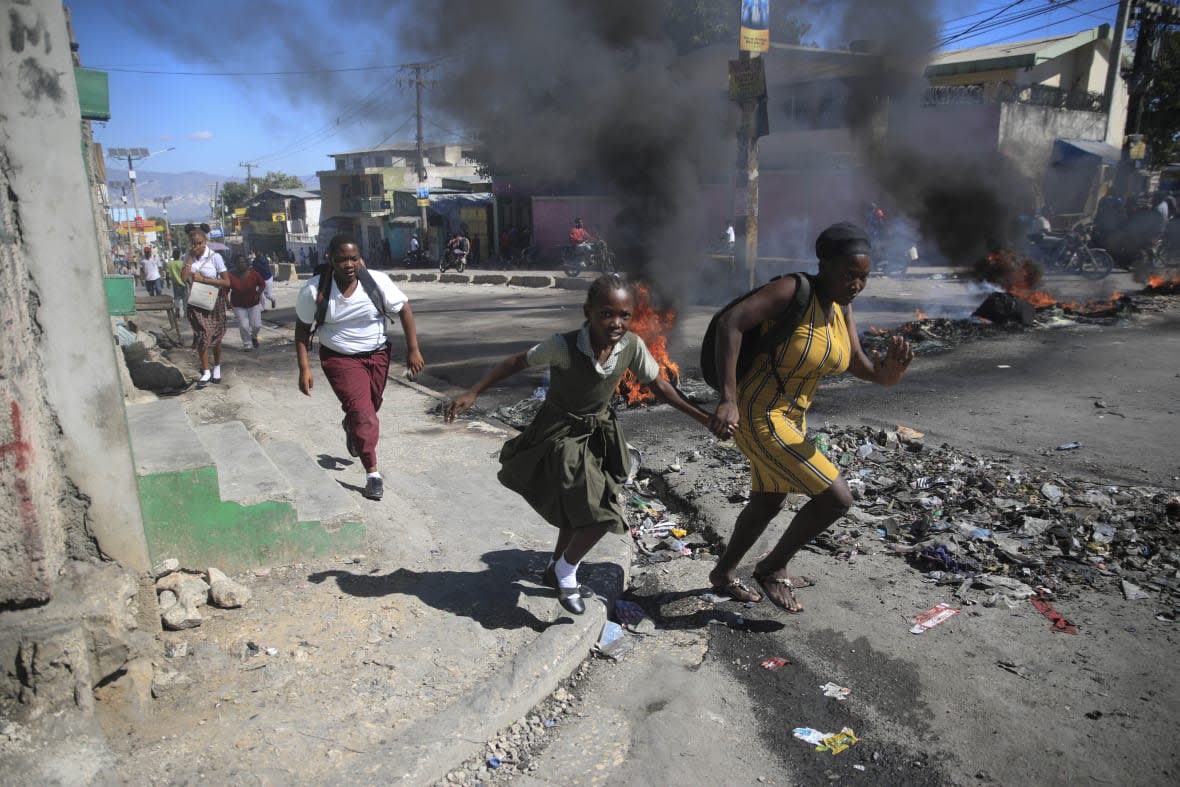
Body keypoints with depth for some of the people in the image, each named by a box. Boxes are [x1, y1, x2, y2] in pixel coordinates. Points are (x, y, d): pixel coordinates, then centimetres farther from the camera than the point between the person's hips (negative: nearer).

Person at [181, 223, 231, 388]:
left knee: (215, 337, 10)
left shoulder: (215, 256, -12)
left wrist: (203, 279, -20)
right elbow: (184, 278, -15)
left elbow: (227, 282, -15)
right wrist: (191, 257, -17)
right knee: (202, 336, -4)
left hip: (214, 301, -2)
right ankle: (206, 372, 6)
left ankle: (217, 367, 30)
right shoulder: (188, 256, -1)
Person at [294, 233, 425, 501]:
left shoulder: (377, 282, -16)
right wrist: (304, 368, -11)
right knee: (361, 411, -13)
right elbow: (302, 329, -6)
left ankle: (350, 427, 55)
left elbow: (404, 310, -7)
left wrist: (413, 351, -10)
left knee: (369, 408, 18)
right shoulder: (315, 290, -16)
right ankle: (372, 473, -4)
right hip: (339, 358, -2)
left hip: (377, 355, 3)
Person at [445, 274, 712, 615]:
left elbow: (658, 385, -3)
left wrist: (703, 417, -3)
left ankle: (557, 571, 45)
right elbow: (517, 362, -16)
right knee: (599, 515, -14)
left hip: (599, 433, 6)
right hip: (561, 437, -5)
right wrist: (472, 394, -16)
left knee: (579, 512, 19)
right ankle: (566, 571, 15)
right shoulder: (564, 346, -28)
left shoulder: (633, 346, -16)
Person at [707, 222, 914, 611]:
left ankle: (724, 572, 46)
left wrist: (891, 368, -22)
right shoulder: (793, 290, -21)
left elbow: (860, 367, 2)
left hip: (791, 416, 9)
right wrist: (727, 400, -38)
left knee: (768, 504, 24)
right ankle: (772, 568, 13)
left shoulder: (840, 306, 4)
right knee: (837, 498, -9)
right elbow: (730, 322, -31)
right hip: (758, 417, -9)